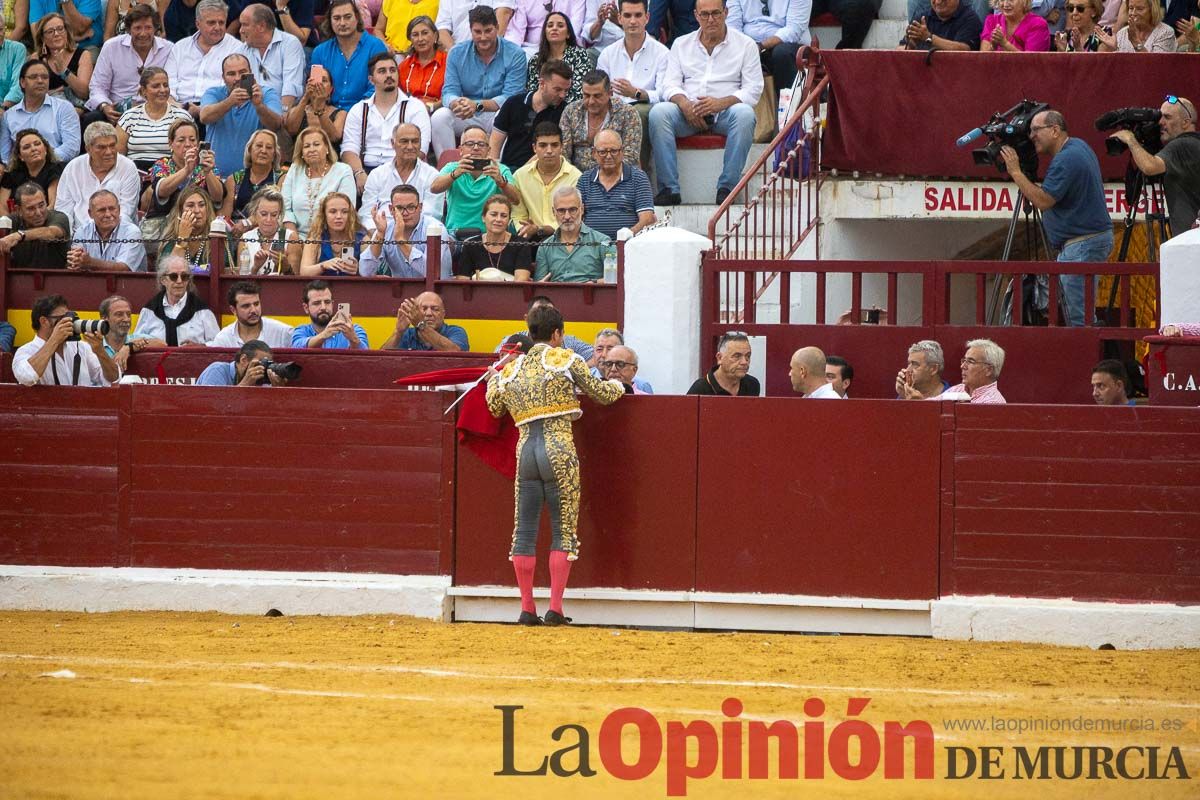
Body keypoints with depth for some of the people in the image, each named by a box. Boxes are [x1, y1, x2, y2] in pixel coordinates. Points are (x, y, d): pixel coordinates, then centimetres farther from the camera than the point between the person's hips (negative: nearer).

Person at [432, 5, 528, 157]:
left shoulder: (515, 55, -7)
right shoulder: (457, 53, 3)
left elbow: (510, 97, -15)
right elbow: (449, 92, -4)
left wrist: (477, 105, -31)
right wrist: (457, 104, -31)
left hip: (497, 113, -3)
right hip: (464, 118, 3)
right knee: (439, 116, -25)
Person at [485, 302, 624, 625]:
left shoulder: (511, 370, 13)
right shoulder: (566, 360, 2)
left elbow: (495, 408, 25)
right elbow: (602, 394, 8)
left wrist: (493, 382, 45)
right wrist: (618, 386, 31)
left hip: (525, 451, 4)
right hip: (559, 450, -4)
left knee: (525, 530, 8)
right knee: (564, 531, 1)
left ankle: (527, 608, 7)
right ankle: (555, 608, -4)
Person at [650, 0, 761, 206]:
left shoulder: (745, 45, 7)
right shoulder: (682, 44, 16)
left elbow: (753, 89, -2)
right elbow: (670, 85, 7)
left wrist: (721, 103, -19)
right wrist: (684, 104, -16)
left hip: (724, 112, -2)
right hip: (689, 114, 2)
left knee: (744, 113, -36)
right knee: (659, 112, -29)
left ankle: (726, 187, -33)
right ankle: (669, 189, -30)